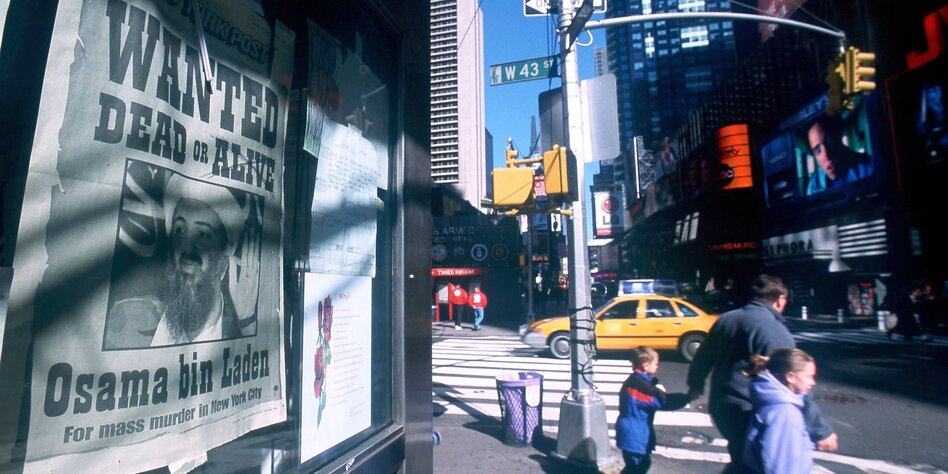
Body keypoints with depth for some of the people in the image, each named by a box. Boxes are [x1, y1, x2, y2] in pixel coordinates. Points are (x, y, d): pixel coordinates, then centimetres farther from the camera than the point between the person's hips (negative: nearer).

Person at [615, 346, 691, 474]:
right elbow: (663, 401, -25)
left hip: (637, 432, 10)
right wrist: (687, 397, -20)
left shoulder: (636, 381, 8)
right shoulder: (641, 384, -24)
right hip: (633, 434, -10)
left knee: (643, 463, 22)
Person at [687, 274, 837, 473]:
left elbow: (703, 357, 17)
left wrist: (695, 383, 32)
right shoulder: (775, 331, -18)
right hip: (749, 415, -7)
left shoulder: (726, 319, 5)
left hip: (720, 407, 7)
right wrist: (821, 431, -14)